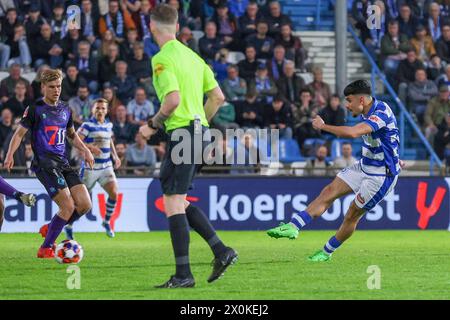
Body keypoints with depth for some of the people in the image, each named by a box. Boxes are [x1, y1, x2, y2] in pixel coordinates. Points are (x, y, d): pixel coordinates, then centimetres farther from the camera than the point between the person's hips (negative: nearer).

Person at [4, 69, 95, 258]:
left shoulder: (65, 110, 16)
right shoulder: (35, 109, -1)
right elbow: (19, 133, -1)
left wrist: (85, 150, 15)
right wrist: (10, 154, -16)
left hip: (63, 163, 7)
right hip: (44, 163, -7)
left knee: (85, 205, -5)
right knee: (68, 207, -17)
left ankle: (49, 229, 17)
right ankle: (45, 249, -4)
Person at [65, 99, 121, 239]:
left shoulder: (109, 125, 10)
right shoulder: (87, 125, -9)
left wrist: (115, 156, 21)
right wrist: (90, 147, -28)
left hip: (106, 166, 5)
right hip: (90, 167, -5)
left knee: (114, 193, -13)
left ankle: (107, 222, 8)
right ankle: (69, 226, 16)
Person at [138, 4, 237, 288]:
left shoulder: (162, 59, -11)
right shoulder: (192, 56, 15)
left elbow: (173, 99, -22)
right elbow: (218, 97, 15)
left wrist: (152, 125, -7)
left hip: (182, 133, -9)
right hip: (199, 129, 9)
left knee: (173, 203, -6)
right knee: (180, 202, 17)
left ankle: (183, 275, -8)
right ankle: (221, 251, 10)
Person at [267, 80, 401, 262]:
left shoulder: (382, 113, -28)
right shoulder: (369, 113, 2)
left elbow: (353, 132, -41)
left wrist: (323, 126, -29)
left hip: (382, 175, -9)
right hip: (364, 166, 9)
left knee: (352, 215, 0)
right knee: (329, 192, -4)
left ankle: (327, 252, 16)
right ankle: (294, 227, -11)